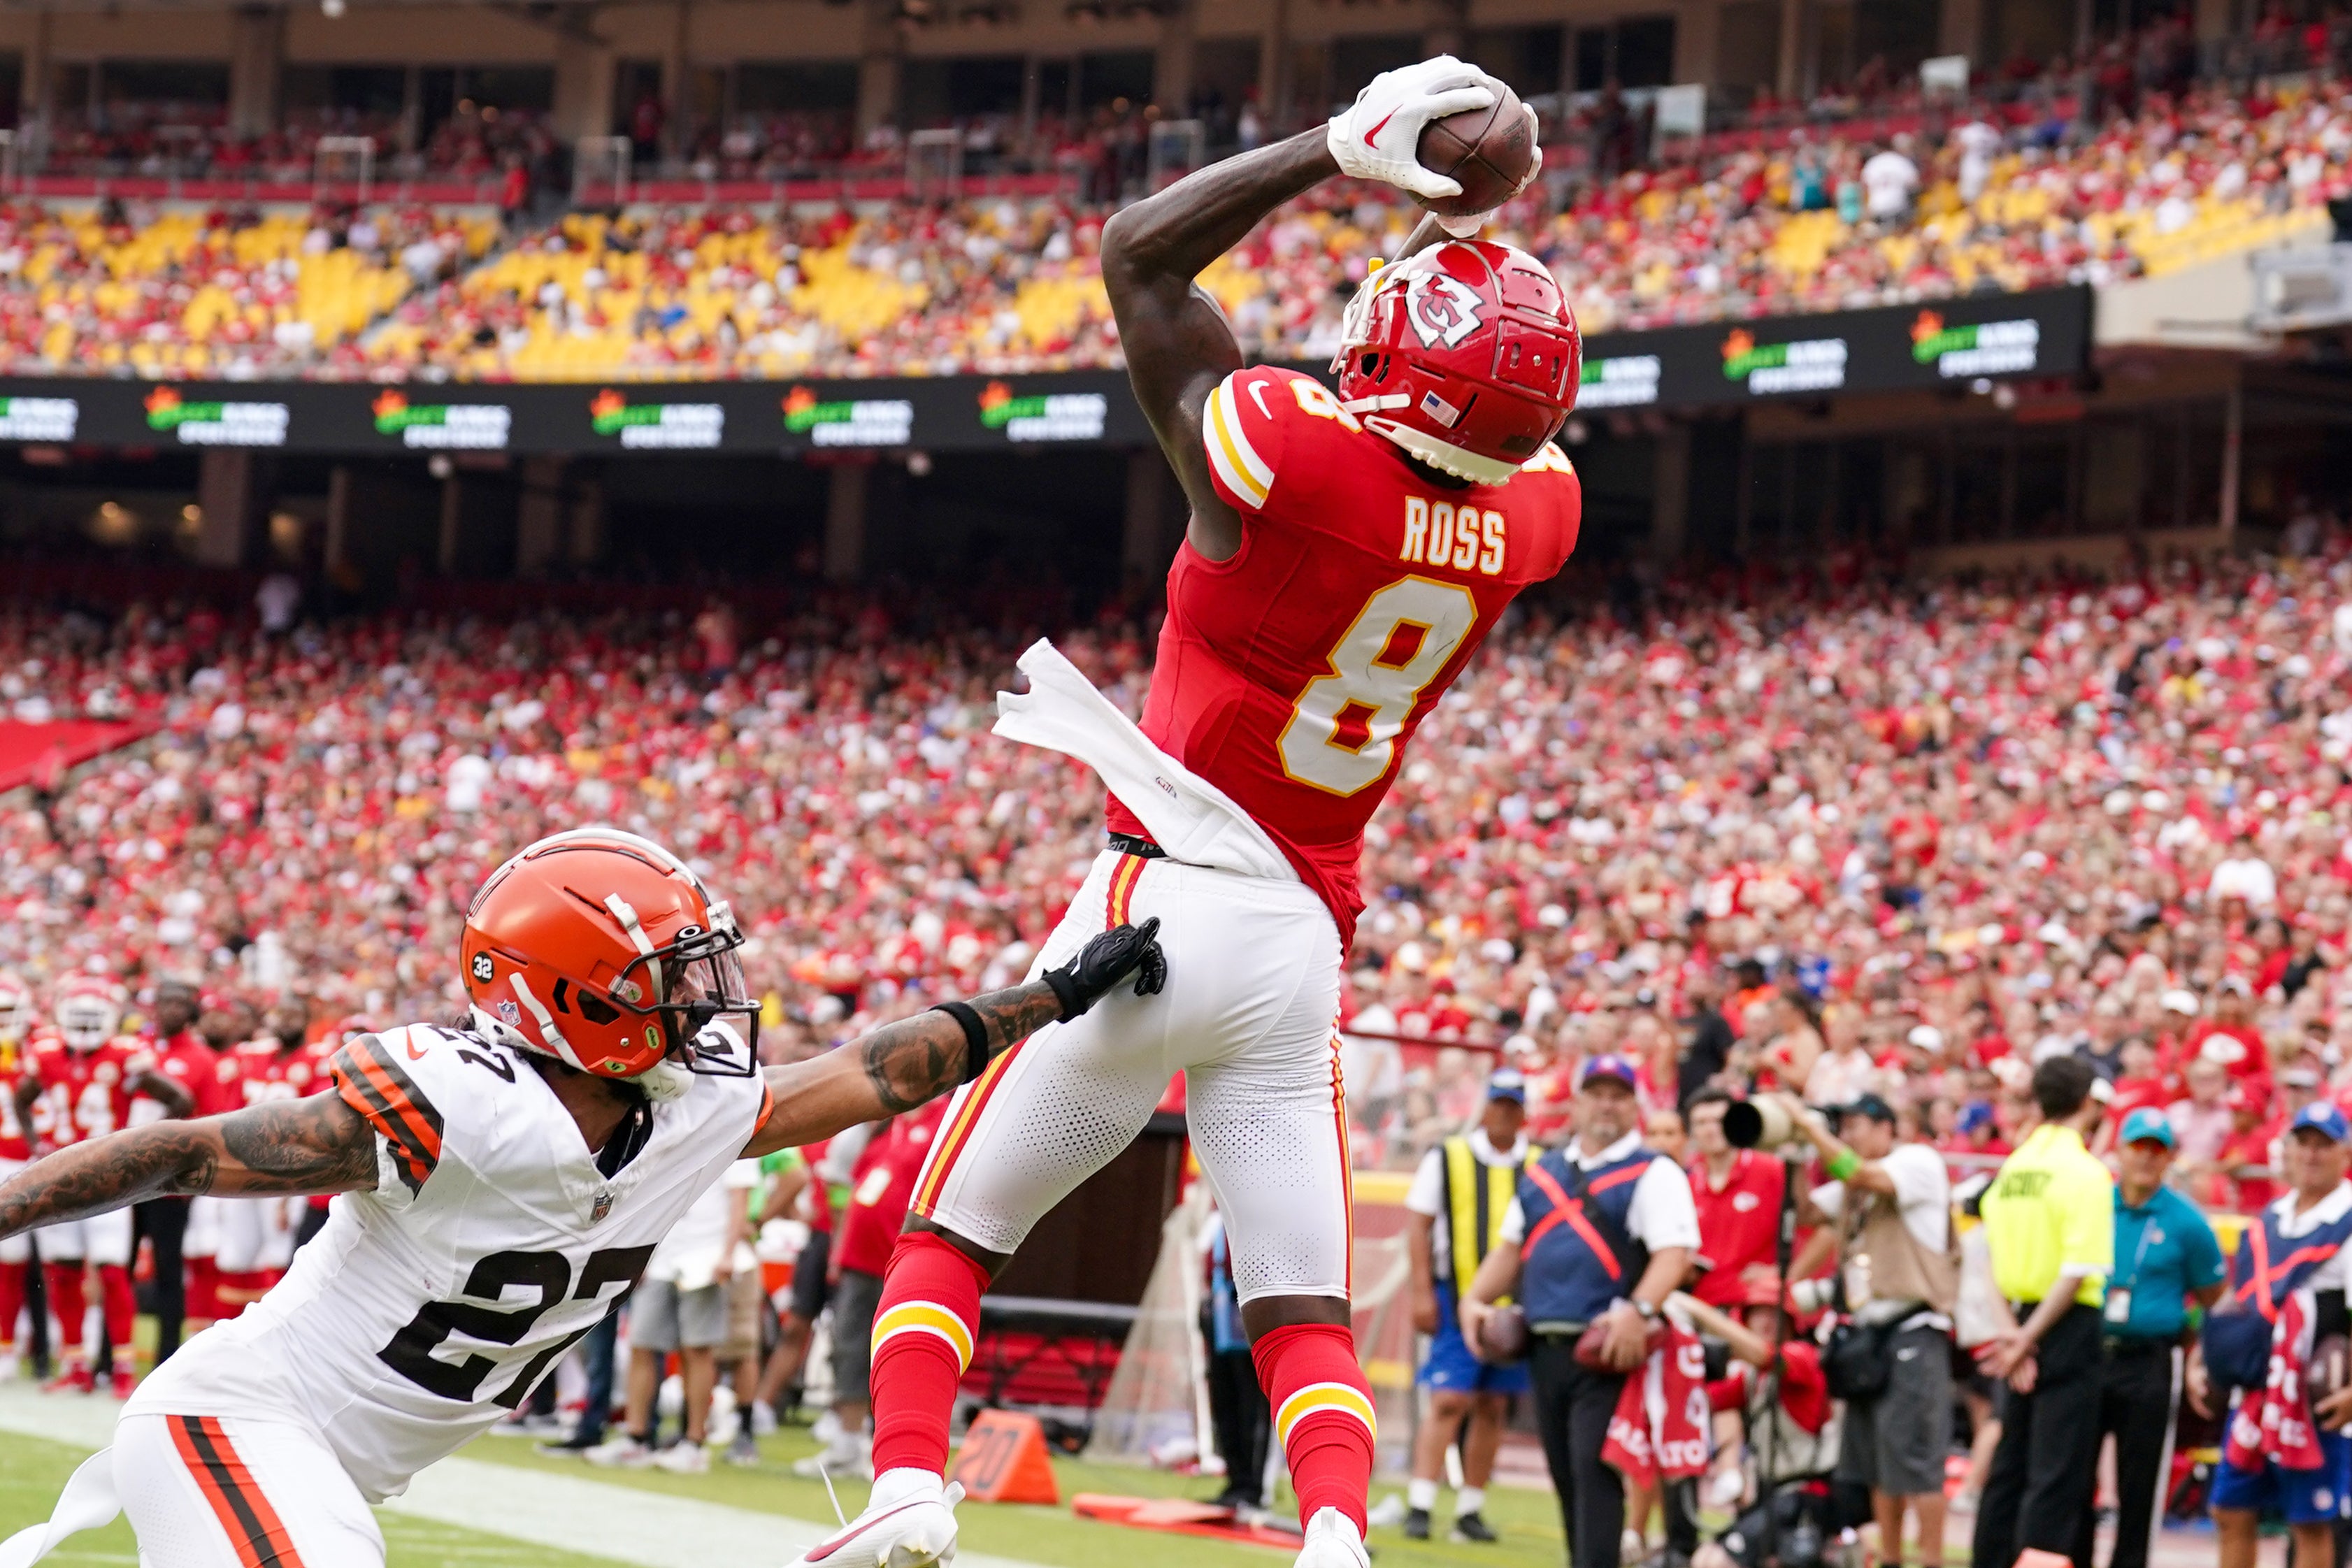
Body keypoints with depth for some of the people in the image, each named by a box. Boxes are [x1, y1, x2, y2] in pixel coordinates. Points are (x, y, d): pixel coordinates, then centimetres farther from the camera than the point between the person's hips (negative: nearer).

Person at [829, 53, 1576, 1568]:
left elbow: (1139, 255, -2)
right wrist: (1461, 224, 14)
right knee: (1305, 1312, 6)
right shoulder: (1533, 518, -3)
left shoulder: (1285, 451, -18)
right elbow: (1507, 421, 23)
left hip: (1162, 906, -4)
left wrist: (1341, 150, -2)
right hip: (1309, 942, 4)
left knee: (948, 1235, 9)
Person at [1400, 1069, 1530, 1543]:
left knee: (1493, 1409, 6)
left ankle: (1470, 1511, 13)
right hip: (1457, 1301, -3)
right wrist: (1423, 1292, -6)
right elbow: (1417, 1224, 2)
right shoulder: (1446, 1159, 2)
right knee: (1449, 1401, -11)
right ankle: (1419, 1506, -12)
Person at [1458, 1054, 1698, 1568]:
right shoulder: (1542, 1174, 19)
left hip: (1606, 1350, -7)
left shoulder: (1654, 1175, -2)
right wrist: (1475, 1297, 9)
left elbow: (1675, 1252, -14)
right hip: (1545, 1348, 7)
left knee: (1595, 1470, -14)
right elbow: (1512, 1248, 26)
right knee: (1565, 1475, 10)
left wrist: (1639, 1311, -29)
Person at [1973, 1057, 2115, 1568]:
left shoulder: (2012, 1168, 9)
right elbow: (2079, 1271, -18)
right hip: (2070, 1328, -7)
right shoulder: (2084, 1172, -11)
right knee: (2057, 1476, -6)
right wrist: (2028, 1339, -14)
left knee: (2009, 1468, 13)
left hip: (2023, 1323, 7)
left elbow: (1999, 1262, 5)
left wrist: (2020, 1335, -1)